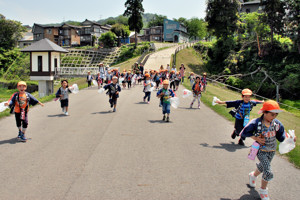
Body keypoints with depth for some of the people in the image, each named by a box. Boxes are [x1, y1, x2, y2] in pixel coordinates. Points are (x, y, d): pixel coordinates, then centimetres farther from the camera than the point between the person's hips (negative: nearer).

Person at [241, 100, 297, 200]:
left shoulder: (277, 124, -11)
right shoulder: (256, 123, -23)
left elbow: (281, 137, -3)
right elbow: (244, 133, -13)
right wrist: (256, 138, -22)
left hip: (272, 151, 5)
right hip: (261, 150, -5)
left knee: (262, 167, 24)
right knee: (268, 173, -12)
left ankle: (253, 175, 58)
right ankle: (263, 191, 15)